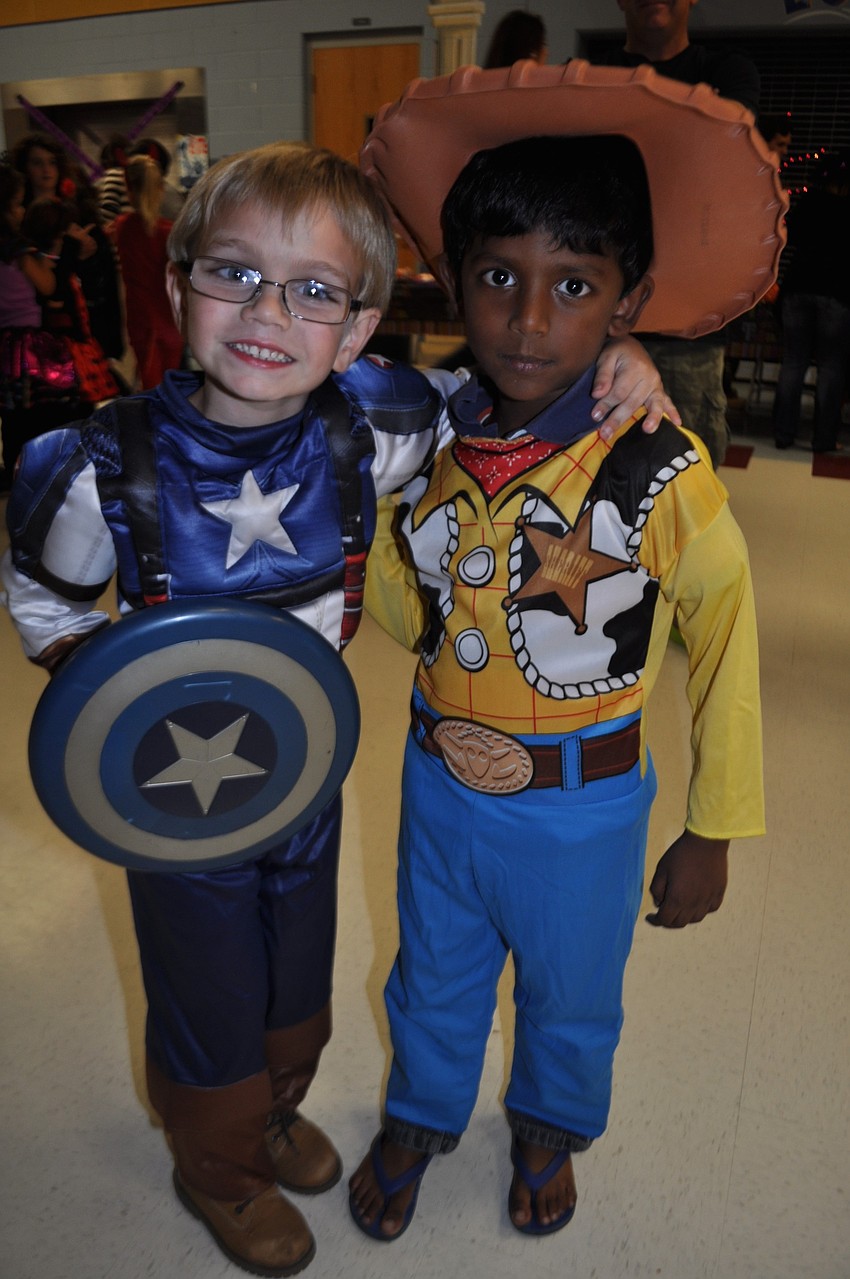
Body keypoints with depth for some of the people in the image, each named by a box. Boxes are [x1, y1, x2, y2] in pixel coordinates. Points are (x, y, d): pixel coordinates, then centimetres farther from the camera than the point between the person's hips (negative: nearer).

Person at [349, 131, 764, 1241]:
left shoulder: (660, 474, -23)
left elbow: (727, 649, -12)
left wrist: (711, 833, -4)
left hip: (582, 808, -3)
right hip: (439, 783, 3)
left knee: (570, 993, 25)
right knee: (434, 976, 27)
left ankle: (549, 1128, 59)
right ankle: (419, 1118, 59)